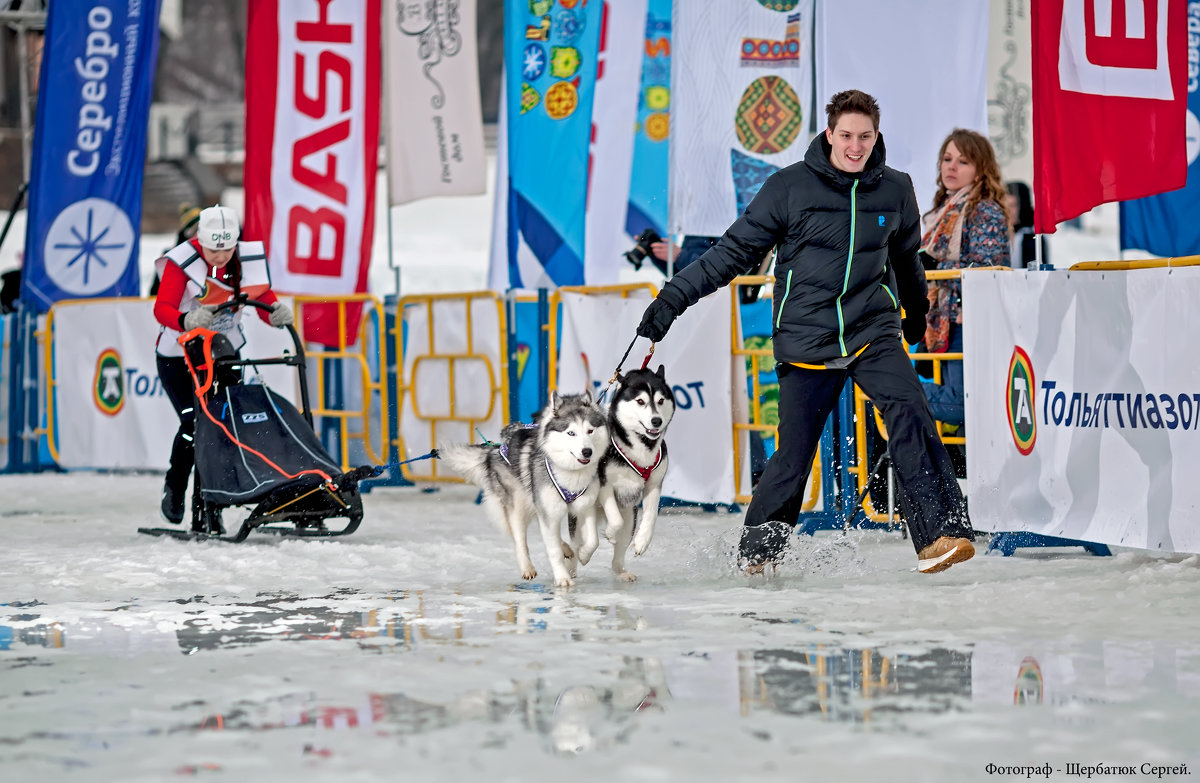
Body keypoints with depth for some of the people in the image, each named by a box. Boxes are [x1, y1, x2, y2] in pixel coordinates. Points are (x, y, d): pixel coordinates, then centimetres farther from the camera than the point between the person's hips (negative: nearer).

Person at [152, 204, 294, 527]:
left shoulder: (248, 259, -11)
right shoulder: (182, 261, -21)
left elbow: (263, 297, -8)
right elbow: (162, 308, -31)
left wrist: (276, 312, -32)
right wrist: (186, 320, -52)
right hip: (179, 355, -4)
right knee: (193, 421, -15)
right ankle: (174, 489, 10)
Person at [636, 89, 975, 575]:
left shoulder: (896, 190, 5)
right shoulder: (789, 187, -5)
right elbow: (735, 250, 1)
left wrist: (917, 312, 39)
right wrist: (674, 297, -4)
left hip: (874, 333, 2)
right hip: (806, 339, -2)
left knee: (910, 416, -23)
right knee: (794, 456, 1)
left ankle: (941, 534, -28)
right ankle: (758, 549, 23)